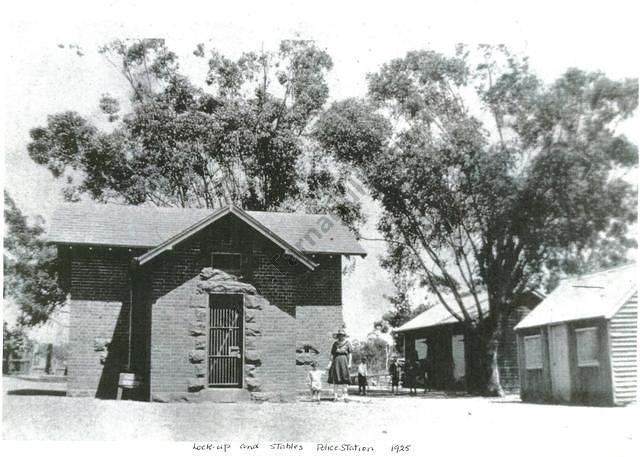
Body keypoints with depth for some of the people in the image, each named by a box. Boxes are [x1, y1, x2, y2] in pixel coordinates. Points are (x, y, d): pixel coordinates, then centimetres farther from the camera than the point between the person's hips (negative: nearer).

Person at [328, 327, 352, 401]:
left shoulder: (347, 343, 5)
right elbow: (332, 354, 10)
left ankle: (346, 396, -6)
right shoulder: (335, 344, 10)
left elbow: (350, 354, 4)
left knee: (345, 379, -7)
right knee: (335, 379, -1)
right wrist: (330, 363, 2)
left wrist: (349, 363, -5)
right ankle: (335, 396, 2)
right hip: (336, 361, 2)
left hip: (344, 361, -2)